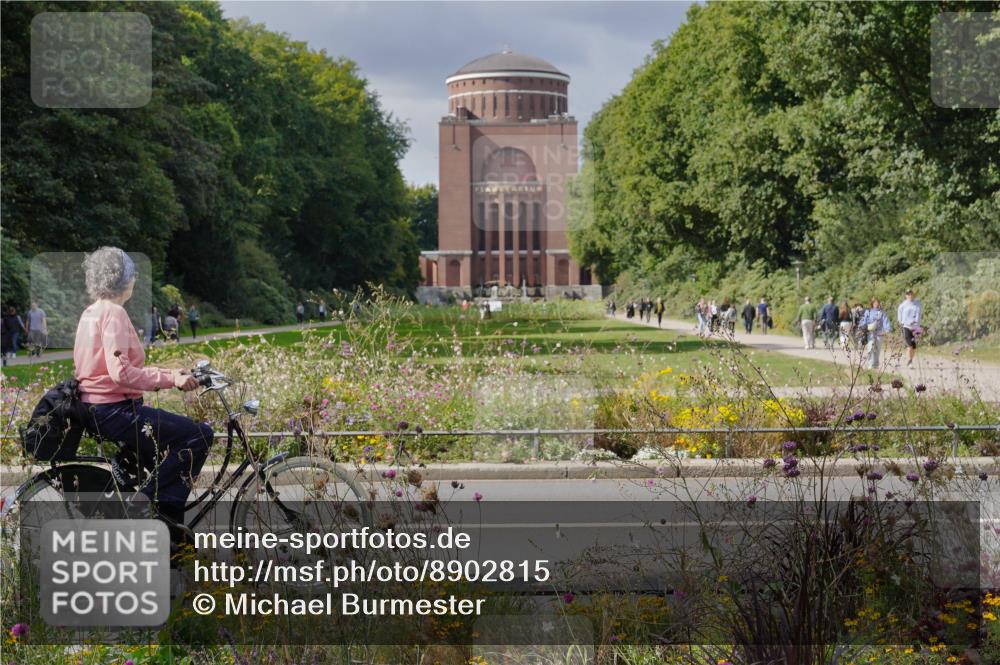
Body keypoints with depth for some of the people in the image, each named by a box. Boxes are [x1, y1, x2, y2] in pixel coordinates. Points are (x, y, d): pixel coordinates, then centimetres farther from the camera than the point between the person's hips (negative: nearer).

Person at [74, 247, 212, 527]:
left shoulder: (90, 313, 14)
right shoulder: (114, 313, -15)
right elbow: (121, 373, -25)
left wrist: (166, 373, 17)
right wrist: (171, 380, -19)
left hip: (94, 409, 10)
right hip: (115, 410, -10)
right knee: (200, 434, -9)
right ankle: (148, 498, -9)